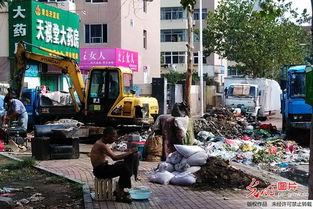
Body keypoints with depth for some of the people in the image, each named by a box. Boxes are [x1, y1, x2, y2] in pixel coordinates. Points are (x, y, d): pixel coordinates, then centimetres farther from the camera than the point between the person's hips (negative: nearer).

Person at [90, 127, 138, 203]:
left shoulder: (103, 144, 13)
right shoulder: (101, 145, -20)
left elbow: (114, 157, 14)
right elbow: (115, 157, -26)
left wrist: (128, 154, 2)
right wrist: (130, 152, -19)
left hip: (104, 167, 10)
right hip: (99, 170, -10)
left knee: (125, 164, 7)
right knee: (124, 169, -21)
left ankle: (119, 191, 8)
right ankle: (119, 195, -13)